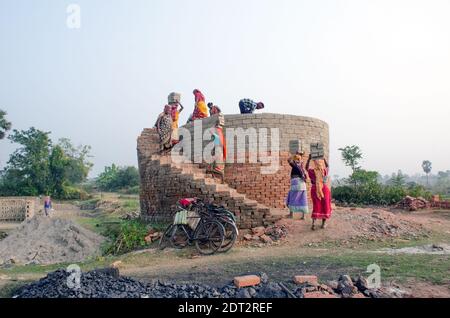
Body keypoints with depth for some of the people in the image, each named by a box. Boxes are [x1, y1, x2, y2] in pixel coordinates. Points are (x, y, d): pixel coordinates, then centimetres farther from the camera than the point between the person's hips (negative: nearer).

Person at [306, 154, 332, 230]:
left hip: (315, 190, 0)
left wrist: (309, 158, 9)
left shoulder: (312, 171, -13)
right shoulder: (324, 171, -11)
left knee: (316, 206, 8)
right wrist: (324, 158, 12)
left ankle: (313, 223, -7)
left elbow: (307, 167, 8)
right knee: (325, 206, 13)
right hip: (324, 189, 0)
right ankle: (324, 223, 22)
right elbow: (327, 165, 12)